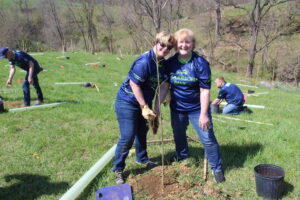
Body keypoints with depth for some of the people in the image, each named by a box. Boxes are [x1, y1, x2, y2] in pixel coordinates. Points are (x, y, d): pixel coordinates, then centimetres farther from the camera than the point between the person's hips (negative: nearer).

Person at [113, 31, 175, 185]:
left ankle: (142, 158, 44)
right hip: (127, 103, -8)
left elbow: (160, 83, 9)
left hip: (144, 103, 8)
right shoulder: (144, 61, -26)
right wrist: (144, 107, -22)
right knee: (127, 137, -5)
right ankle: (118, 169, 12)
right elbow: (134, 84, -25)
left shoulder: (163, 63, 0)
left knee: (142, 132, 22)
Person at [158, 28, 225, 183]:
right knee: (178, 135, 21)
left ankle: (217, 168, 17)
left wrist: (204, 114, -20)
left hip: (197, 109, -4)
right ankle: (181, 157, 48)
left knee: (208, 139, -2)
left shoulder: (200, 63, -17)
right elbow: (164, 86, -1)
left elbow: (205, 90, -17)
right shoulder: (170, 63, -7)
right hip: (177, 108, 4)